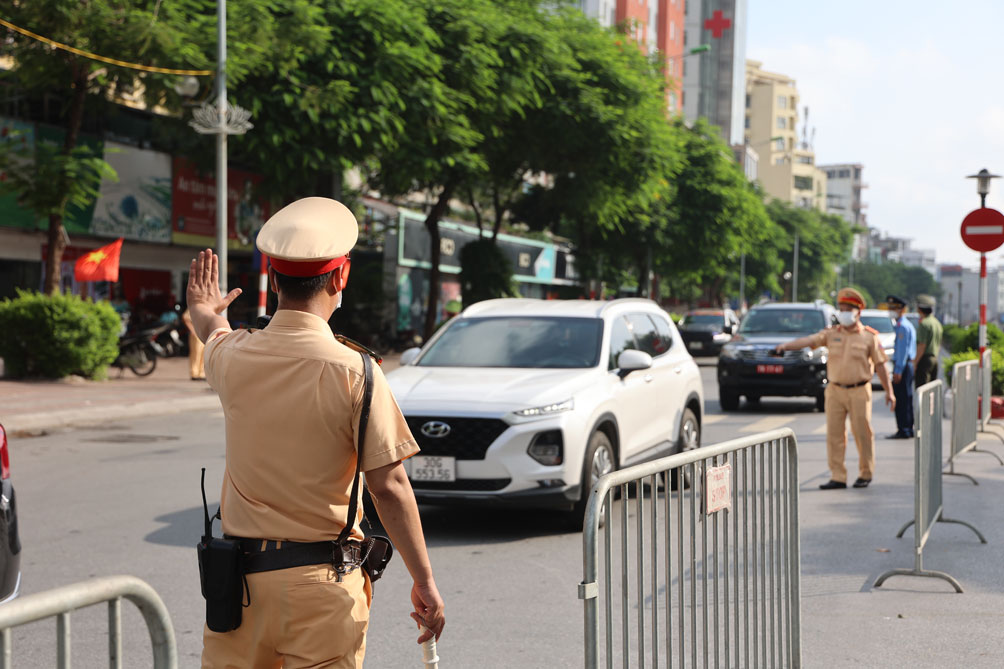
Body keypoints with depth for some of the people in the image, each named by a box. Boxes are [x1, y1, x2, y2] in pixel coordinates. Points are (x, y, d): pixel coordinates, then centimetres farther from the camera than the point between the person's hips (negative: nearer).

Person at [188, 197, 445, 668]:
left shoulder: (234, 357, -1)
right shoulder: (353, 373, -14)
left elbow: (213, 333, 26)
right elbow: (389, 487, -13)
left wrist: (203, 308, 50)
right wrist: (424, 580, -5)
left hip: (240, 574, 4)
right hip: (323, 583, -3)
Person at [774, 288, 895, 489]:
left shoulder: (869, 336, 1)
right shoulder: (831, 334, 7)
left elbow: (880, 365, 3)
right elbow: (808, 340, -7)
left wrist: (889, 391, 1)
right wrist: (786, 345, -24)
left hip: (859, 391, -3)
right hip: (835, 390, 3)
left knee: (862, 434, 1)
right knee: (834, 435, 2)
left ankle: (866, 474, 17)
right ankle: (837, 477, 7)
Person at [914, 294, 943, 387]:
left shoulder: (924, 323, -13)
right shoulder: (937, 323, 16)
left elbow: (922, 345, -17)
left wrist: (915, 362, -14)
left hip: (925, 358, -9)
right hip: (935, 358, 9)